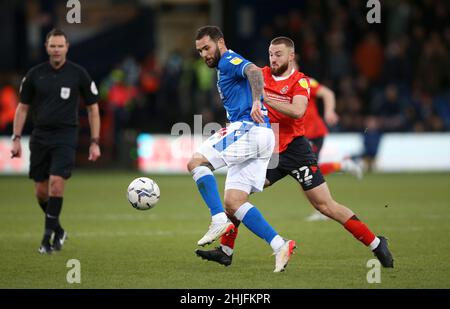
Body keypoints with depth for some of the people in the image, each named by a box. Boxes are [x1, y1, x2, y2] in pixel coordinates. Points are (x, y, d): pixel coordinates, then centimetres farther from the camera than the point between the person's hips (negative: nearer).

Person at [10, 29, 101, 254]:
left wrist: (95, 142, -1)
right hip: (40, 136, 3)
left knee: (56, 182, -19)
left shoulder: (78, 74, -2)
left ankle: (48, 236, -11)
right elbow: (23, 108, 11)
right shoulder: (35, 74, 3)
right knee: (41, 190, 5)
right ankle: (58, 230, 28)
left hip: (65, 136, -3)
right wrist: (16, 138, 3)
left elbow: (93, 109, 5)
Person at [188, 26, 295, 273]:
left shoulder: (229, 61, -2)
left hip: (249, 130, -10)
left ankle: (219, 221, -23)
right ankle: (279, 246, -5)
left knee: (196, 162, -14)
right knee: (232, 202, 2)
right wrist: (229, 131, 29)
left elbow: (254, 71, -26)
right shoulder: (224, 69, 28)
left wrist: (256, 102, -41)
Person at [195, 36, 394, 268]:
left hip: (294, 149, -6)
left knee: (324, 205, -9)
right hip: (269, 151, 6)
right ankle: (225, 251, 8)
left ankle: (375, 243, 1)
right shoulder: (262, 74, 7)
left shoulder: (300, 81, -9)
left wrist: (265, 99, -28)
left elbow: (297, 111, -26)